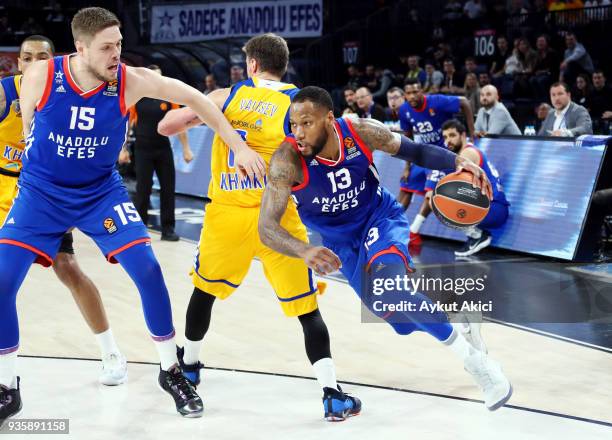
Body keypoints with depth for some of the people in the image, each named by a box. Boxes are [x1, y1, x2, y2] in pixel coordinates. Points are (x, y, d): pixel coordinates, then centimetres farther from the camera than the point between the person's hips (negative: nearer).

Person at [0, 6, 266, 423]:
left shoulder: (131, 81, -19)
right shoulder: (40, 76, -21)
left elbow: (195, 98, -7)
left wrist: (239, 146, -9)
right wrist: (43, 161, 9)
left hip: (102, 191, 1)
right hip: (41, 192, 0)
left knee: (149, 271, -11)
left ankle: (171, 371, 11)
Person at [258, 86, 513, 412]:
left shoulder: (361, 132, -25)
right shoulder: (287, 159, -30)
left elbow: (414, 151, -6)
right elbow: (267, 226, -37)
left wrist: (458, 162, -25)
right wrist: (306, 251, -57)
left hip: (380, 218, -2)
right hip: (342, 242, 2)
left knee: (387, 286, -32)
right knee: (405, 319, 5)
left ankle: (475, 360, -17)